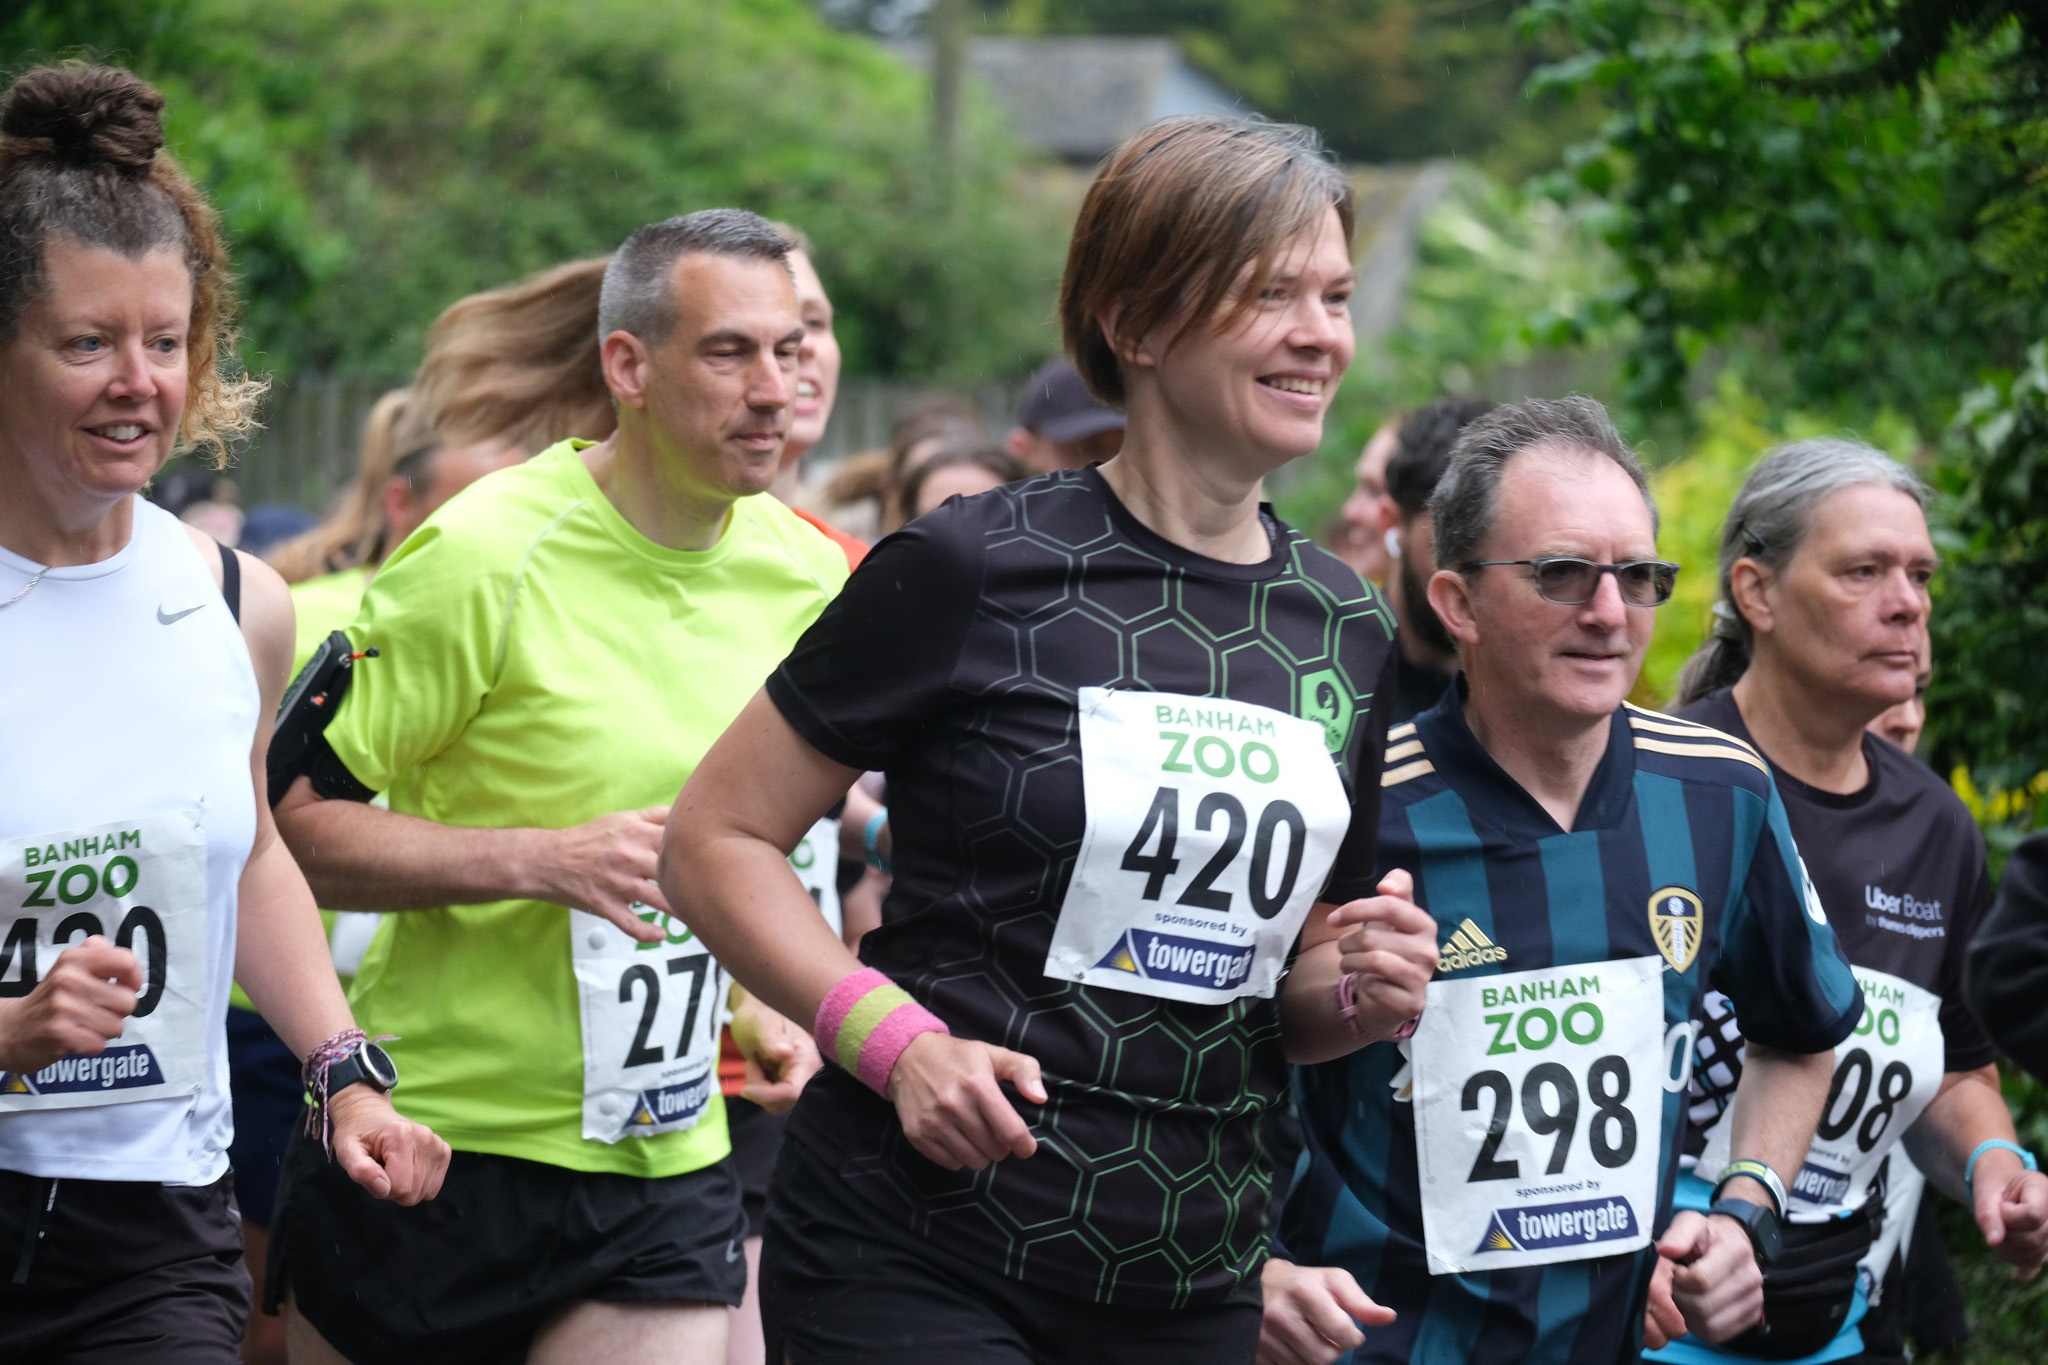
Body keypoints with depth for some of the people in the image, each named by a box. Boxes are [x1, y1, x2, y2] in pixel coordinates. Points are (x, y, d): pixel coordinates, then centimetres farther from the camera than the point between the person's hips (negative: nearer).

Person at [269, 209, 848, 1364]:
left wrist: (755, 1004, 7)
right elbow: (288, 818, -14)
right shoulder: (487, 558, -14)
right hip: (437, 1131, -4)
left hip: (670, 1164, 4)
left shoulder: (805, 577, 5)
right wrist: (543, 861, -23)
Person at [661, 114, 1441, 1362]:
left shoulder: (1347, 629, 9)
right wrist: (896, 1040, -18)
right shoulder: (976, 570, -8)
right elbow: (715, 842, -5)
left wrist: (1359, 994, -2)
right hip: (916, 1261, -5)